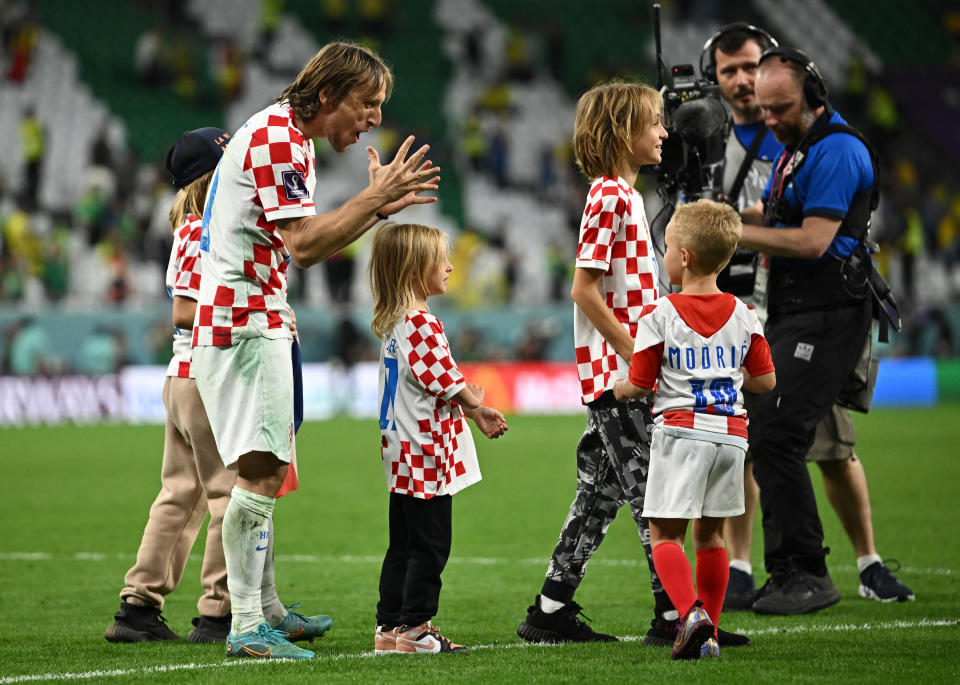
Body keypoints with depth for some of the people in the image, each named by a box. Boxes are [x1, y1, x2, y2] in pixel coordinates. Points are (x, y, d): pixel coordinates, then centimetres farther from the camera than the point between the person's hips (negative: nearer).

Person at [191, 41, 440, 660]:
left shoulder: (289, 139, 19)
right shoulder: (277, 138, -15)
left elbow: (304, 243, 21)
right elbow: (303, 245, -22)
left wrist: (379, 207, 13)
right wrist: (374, 198, -16)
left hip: (256, 323, 11)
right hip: (245, 324, -11)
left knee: (266, 470, 17)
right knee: (261, 471, -15)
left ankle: (264, 608, 27)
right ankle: (247, 627, -16)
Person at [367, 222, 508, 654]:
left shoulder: (394, 323, 15)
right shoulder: (421, 323, -17)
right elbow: (443, 380, -20)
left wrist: (473, 413, 20)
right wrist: (473, 401, 0)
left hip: (402, 453, 10)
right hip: (426, 452, -10)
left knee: (403, 545, 13)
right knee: (429, 545, -4)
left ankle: (390, 628, 15)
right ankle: (414, 630, -3)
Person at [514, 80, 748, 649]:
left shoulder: (625, 194, 17)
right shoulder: (610, 197, -14)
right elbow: (585, 290, -19)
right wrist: (635, 353, -20)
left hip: (625, 369, 10)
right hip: (617, 372, -10)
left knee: (602, 494, 11)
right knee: (652, 493, -8)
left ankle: (552, 611, 14)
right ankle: (674, 615, -7)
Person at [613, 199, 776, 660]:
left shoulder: (659, 316, -8)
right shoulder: (743, 316, 5)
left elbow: (638, 385, -5)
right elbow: (766, 380, 10)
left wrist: (618, 390, 18)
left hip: (680, 431, -4)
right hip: (731, 432, 5)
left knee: (664, 533, 0)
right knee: (710, 534, 14)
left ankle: (691, 613, -21)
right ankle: (708, 631, 15)